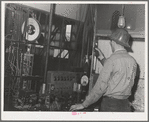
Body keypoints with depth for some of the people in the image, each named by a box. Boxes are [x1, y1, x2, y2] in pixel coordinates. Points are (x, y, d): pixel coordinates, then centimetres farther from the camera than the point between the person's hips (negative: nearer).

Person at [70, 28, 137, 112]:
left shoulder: (112, 60, -14)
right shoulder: (133, 61, 5)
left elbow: (100, 87, -14)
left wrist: (84, 105, -6)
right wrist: (103, 59, 29)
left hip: (110, 105, -6)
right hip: (126, 105, 6)